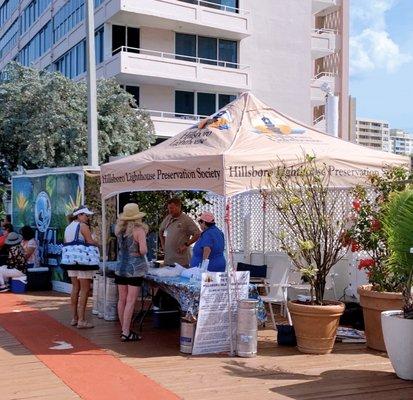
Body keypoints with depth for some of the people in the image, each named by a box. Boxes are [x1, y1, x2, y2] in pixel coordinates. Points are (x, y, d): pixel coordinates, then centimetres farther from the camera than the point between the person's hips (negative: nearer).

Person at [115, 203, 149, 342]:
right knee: (131, 301, -3)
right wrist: (142, 251, 0)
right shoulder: (138, 230, -14)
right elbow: (143, 250, -21)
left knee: (122, 300, 12)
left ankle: (124, 330, 23)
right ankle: (126, 333, -1)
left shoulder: (119, 230, 3)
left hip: (120, 268, 6)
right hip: (135, 269, -6)